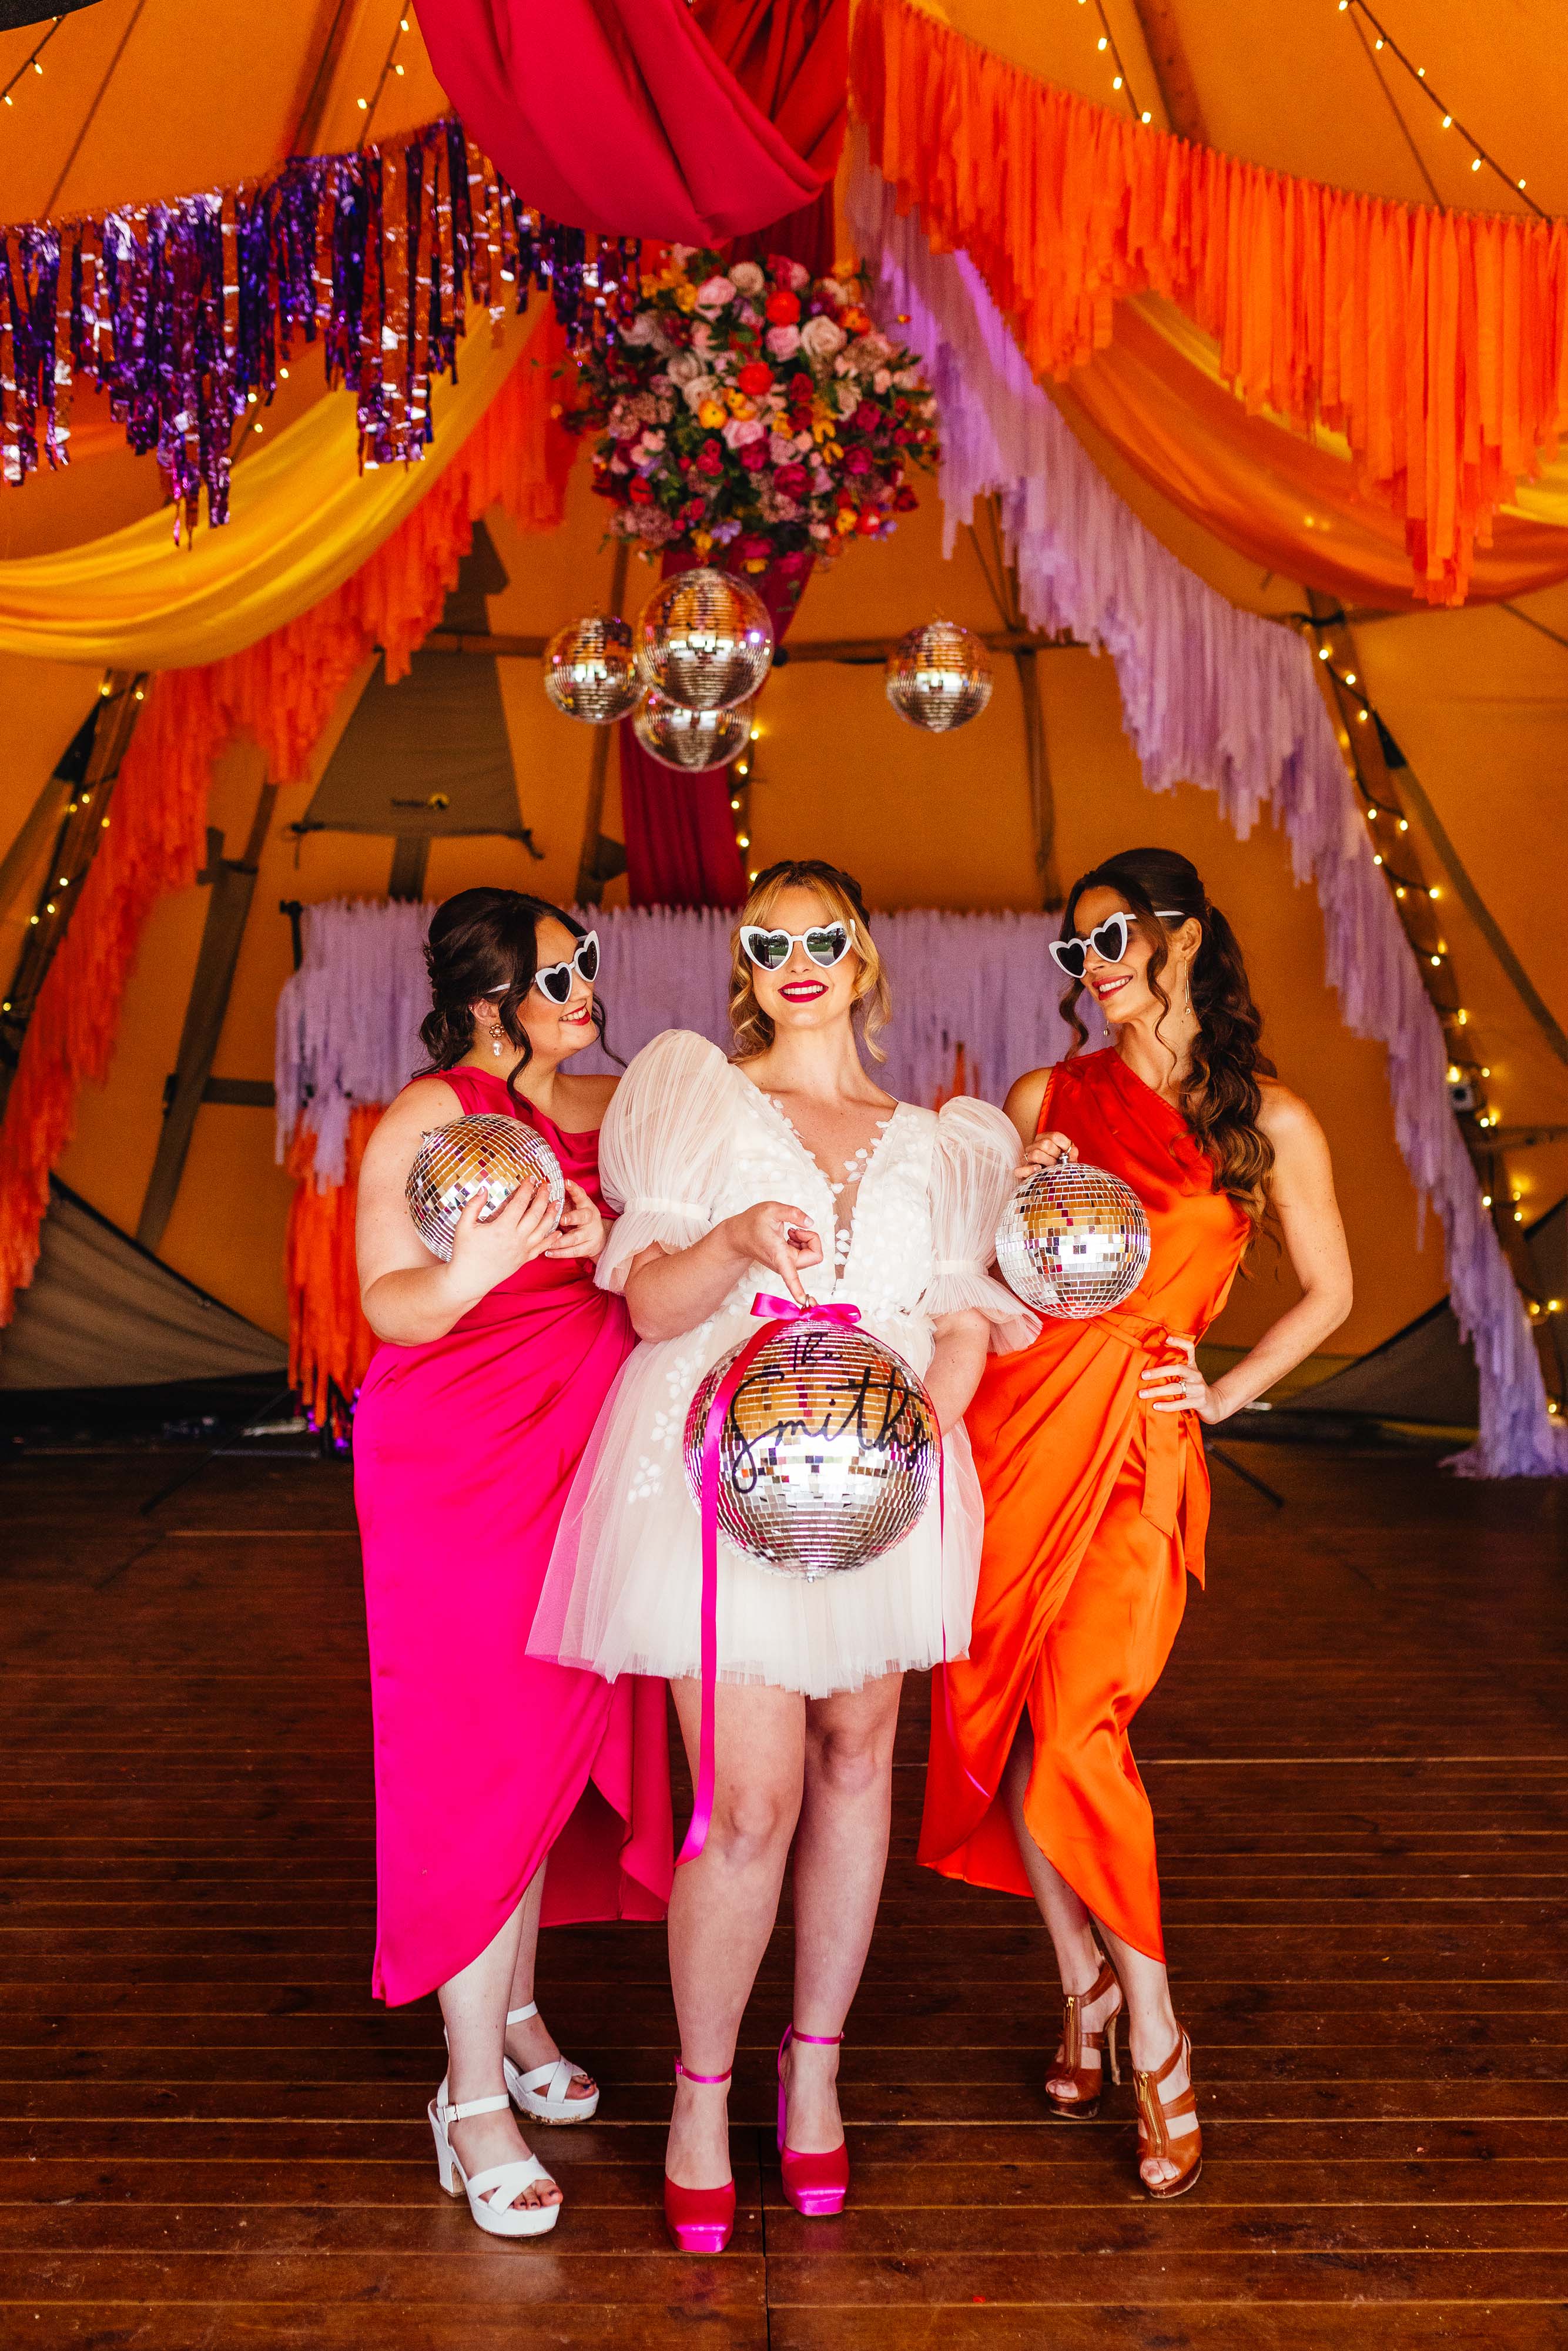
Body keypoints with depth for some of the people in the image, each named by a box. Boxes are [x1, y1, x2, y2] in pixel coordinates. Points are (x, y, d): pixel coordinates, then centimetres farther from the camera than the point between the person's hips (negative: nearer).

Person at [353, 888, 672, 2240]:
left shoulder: (615, 1106, 9)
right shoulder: (429, 1117, -9)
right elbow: (388, 1307, -14)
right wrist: (477, 1268, -31)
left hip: (581, 1468, 6)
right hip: (457, 1479, -6)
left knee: (558, 1745, 13)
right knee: (483, 1766, -2)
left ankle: (514, 2011, 34)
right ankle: (472, 2098, 11)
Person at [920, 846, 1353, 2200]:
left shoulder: (1267, 1118, 4)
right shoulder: (1046, 1100, 10)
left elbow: (1330, 1291, 13)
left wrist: (1227, 1394, 5)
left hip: (1139, 1446, -3)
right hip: (1018, 1427, 4)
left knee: (1077, 1734, -12)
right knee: (1004, 1722, 5)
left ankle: (1157, 2038, 8)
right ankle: (1087, 1986, 25)